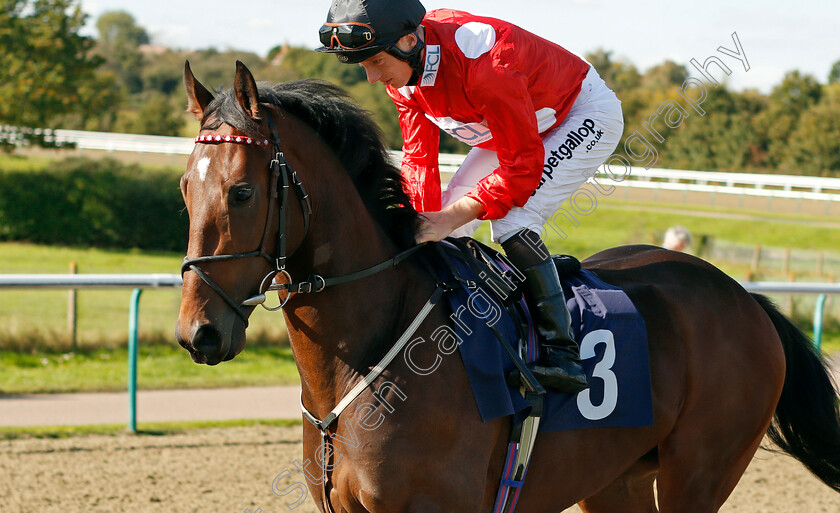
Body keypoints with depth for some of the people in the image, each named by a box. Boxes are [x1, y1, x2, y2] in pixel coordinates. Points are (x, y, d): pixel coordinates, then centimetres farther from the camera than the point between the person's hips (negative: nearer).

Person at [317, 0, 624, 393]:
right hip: (516, 126, 9)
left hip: (587, 115, -9)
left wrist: (450, 218, -38)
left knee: (512, 223, -26)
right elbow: (418, 156, -6)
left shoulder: (481, 63, -40)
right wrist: (420, 222, -20)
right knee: (446, 232, 1)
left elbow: (523, 165, -34)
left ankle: (562, 350, -24)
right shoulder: (401, 66, -14)